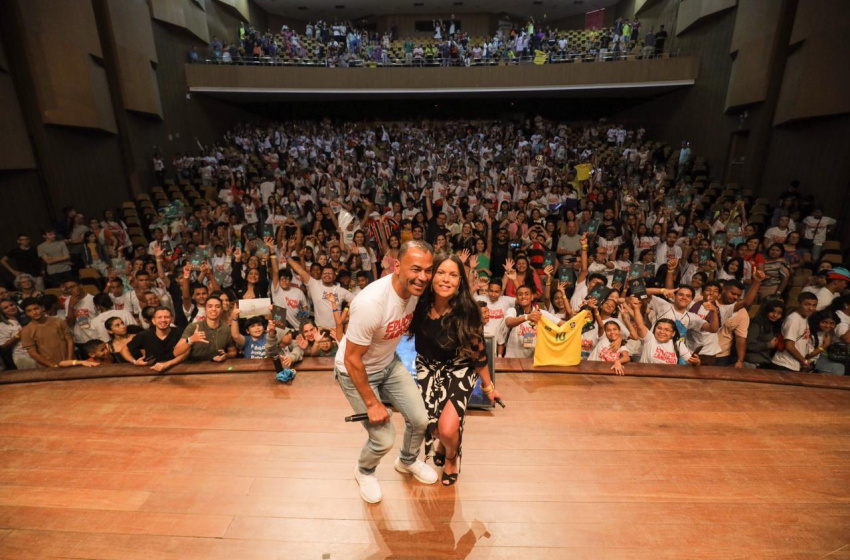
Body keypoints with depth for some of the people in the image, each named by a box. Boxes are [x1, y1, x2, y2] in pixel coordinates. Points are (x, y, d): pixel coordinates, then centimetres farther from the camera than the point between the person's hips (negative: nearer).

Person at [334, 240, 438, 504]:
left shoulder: (415, 289, -15)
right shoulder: (371, 303, -37)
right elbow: (352, 358, -26)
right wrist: (372, 403, -18)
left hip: (389, 363, 6)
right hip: (356, 371, -6)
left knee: (420, 419, 5)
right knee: (384, 438, -4)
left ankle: (407, 460, 40)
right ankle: (364, 471, 33)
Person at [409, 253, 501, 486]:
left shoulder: (467, 312, -25)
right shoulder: (420, 304, -18)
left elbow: (478, 352, -12)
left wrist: (488, 387, 1)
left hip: (459, 370, -2)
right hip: (428, 367, 3)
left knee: (448, 429, -16)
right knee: (433, 427, 0)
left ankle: (452, 456, 24)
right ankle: (441, 444, 42)